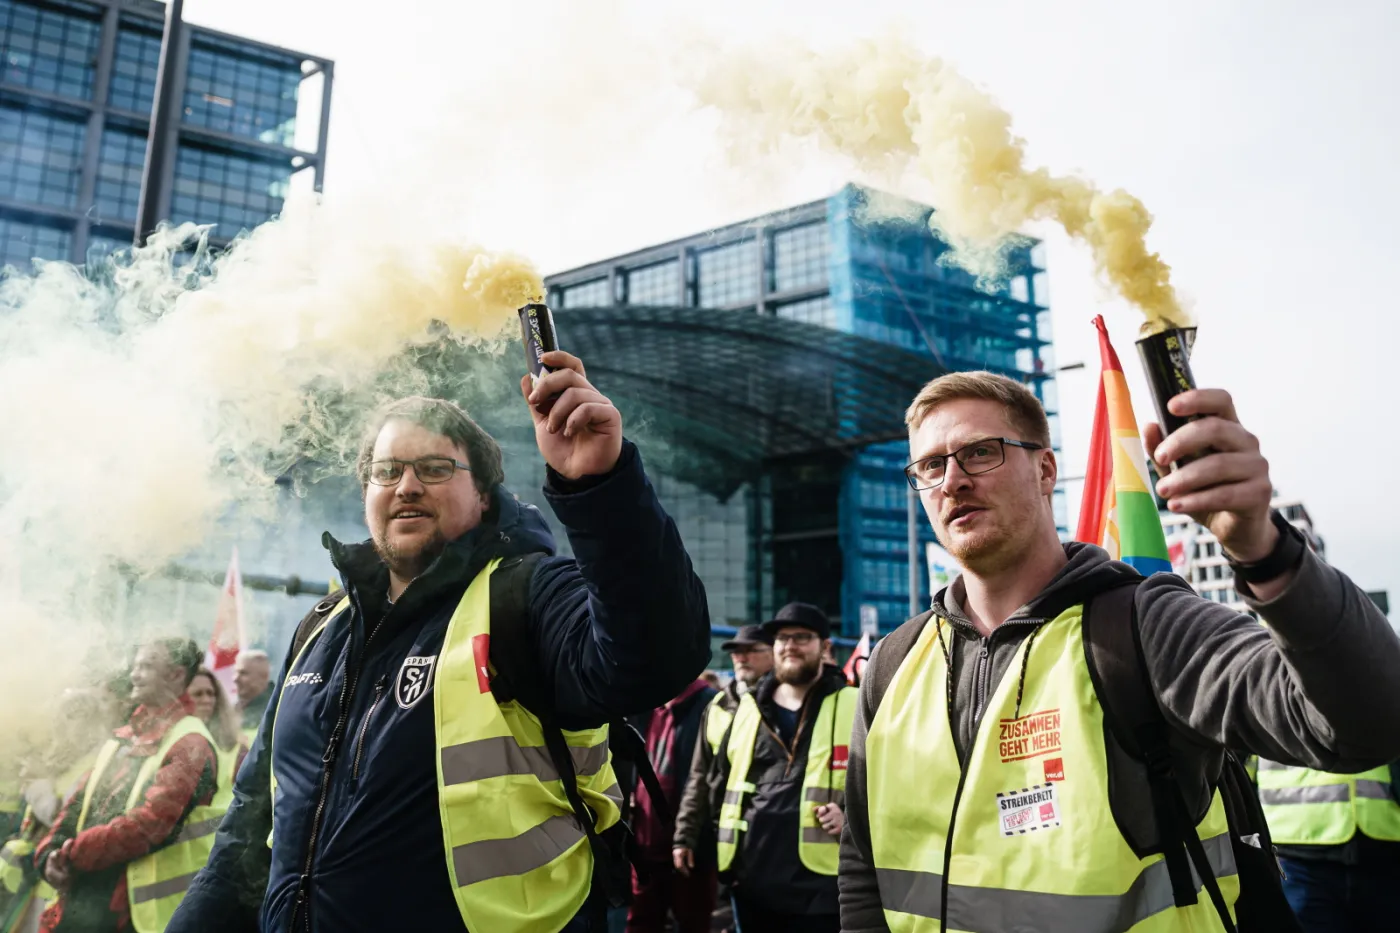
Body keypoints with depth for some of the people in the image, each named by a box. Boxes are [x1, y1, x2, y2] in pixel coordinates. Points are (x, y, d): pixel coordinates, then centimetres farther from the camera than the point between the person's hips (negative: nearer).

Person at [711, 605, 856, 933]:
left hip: (820, 883, -4)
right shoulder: (748, 708, 13)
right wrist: (725, 846, 13)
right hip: (753, 879, 5)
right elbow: (723, 779, 21)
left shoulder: (855, 707, 0)